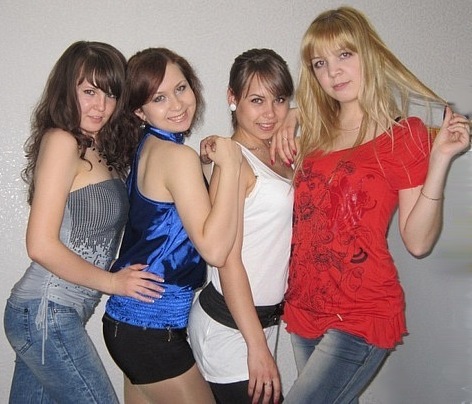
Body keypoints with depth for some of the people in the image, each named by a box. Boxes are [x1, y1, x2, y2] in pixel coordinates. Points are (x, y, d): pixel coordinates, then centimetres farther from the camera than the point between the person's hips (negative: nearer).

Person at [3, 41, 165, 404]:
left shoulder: (100, 151, 13)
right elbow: (41, 245, -18)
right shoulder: (62, 141, -12)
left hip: (53, 315, 8)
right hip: (47, 312, -8)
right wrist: (112, 282, -8)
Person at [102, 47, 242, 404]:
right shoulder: (178, 155, -18)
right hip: (152, 328, -9)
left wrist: (203, 162, 7)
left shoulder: (149, 147, 9)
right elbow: (214, 249, -25)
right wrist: (230, 167, -22)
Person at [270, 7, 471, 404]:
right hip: (305, 309, 6)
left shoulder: (405, 133, -8)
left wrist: (439, 160, -21)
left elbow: (418, 242, -12)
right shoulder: (316, 135, 8)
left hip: (361, 318, -6)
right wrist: (290, 161, 2)